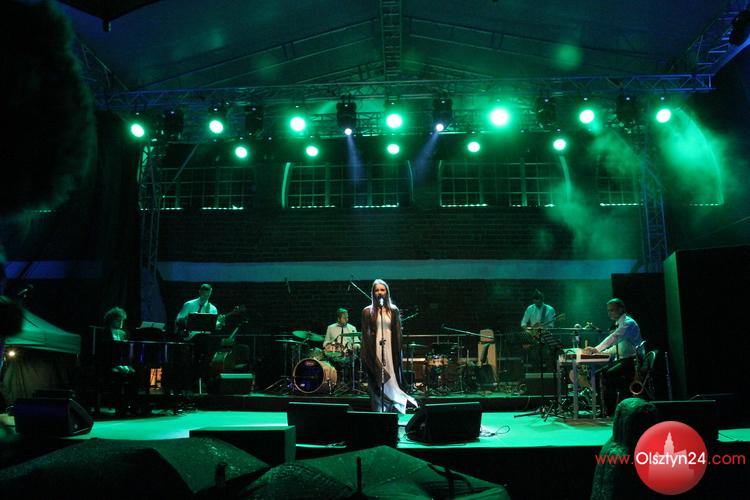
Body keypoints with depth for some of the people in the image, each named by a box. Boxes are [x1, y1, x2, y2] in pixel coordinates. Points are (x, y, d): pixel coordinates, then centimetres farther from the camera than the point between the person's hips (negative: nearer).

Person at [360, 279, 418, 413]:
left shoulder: (393, 310, 6)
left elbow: (398, 333, 6)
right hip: (374, 350, -1)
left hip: (390, 349, 1)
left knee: (391, 380, -1)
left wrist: (398, 352, 0)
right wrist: (367, 354, -3)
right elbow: (365, 334, 3)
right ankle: (378, 411, 4)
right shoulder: (367, 311, 3)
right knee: (377, 382, 0)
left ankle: (394, 411, 5)